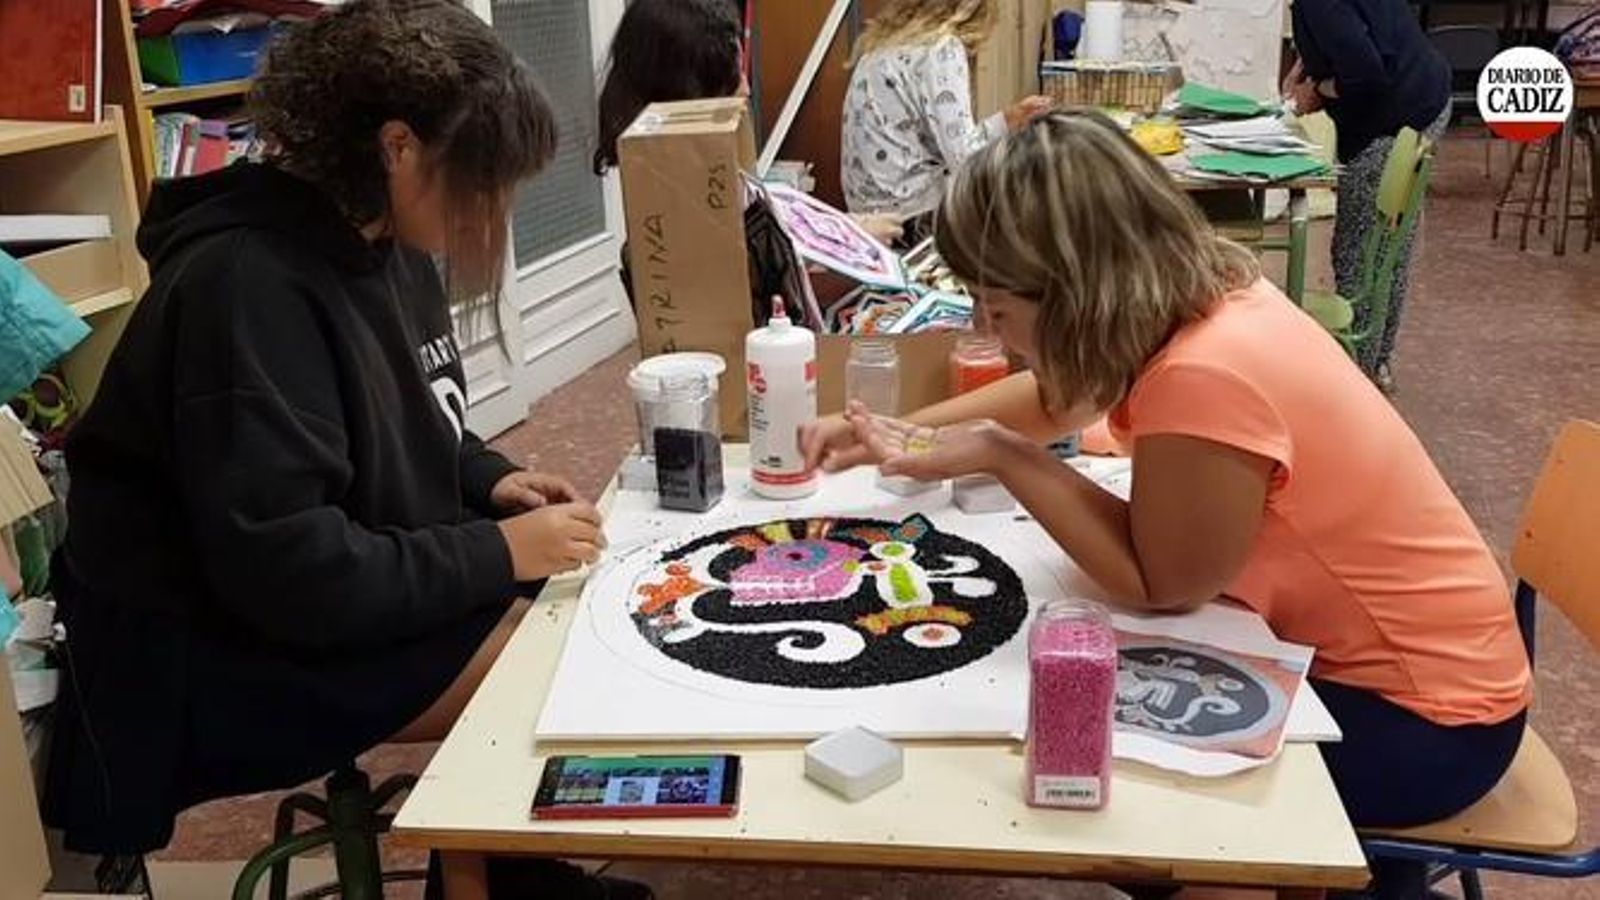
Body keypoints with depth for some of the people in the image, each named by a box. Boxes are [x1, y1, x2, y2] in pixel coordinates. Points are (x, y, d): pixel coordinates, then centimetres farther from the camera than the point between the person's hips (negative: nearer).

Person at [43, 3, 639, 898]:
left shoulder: (386, 246, 2)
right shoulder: (249, 286, -27)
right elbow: (287, 573, -30)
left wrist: (491, 480, -1)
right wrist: (495, 553, -24)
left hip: (363, 588, 9)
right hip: (229, 651, -9)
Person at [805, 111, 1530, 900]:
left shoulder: (1205, 380, -36)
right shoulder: (1183, 291, -10)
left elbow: (1158, 586, -19)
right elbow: (1054, 396, 10)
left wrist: (998, 457, -21)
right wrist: (895, 431, 0)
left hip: (1423, 713, -8)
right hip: (1350, 640, 8)